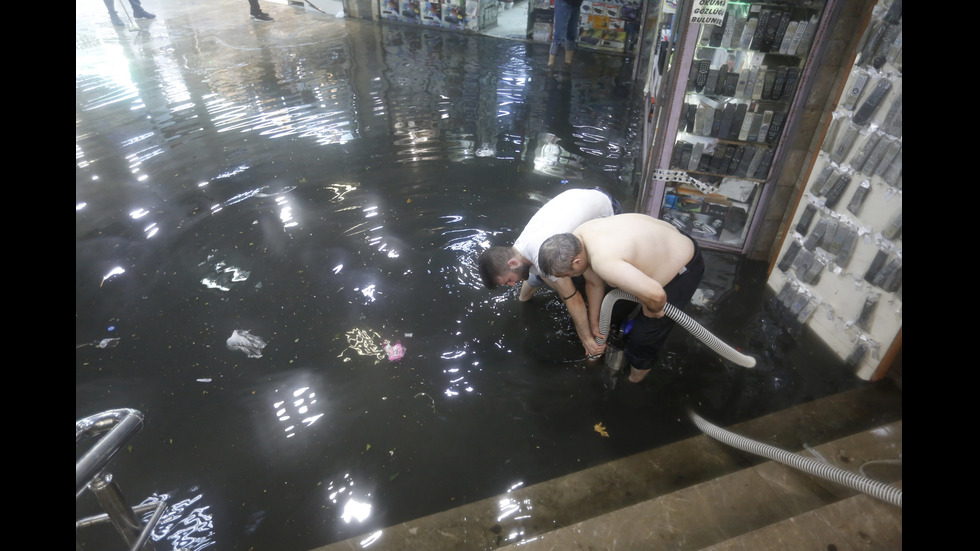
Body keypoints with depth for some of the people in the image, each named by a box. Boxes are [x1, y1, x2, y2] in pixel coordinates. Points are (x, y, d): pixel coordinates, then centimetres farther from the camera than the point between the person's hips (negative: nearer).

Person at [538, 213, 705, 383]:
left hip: (682, 268, -7)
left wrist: (652, 309, -21)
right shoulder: (574, 240, -14)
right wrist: (594, 322, 6)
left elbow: (655, 295, -44)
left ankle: (641, 365, 30)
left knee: (647, 328, 2)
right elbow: (594, 283, -1)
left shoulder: (604, 261, -42)